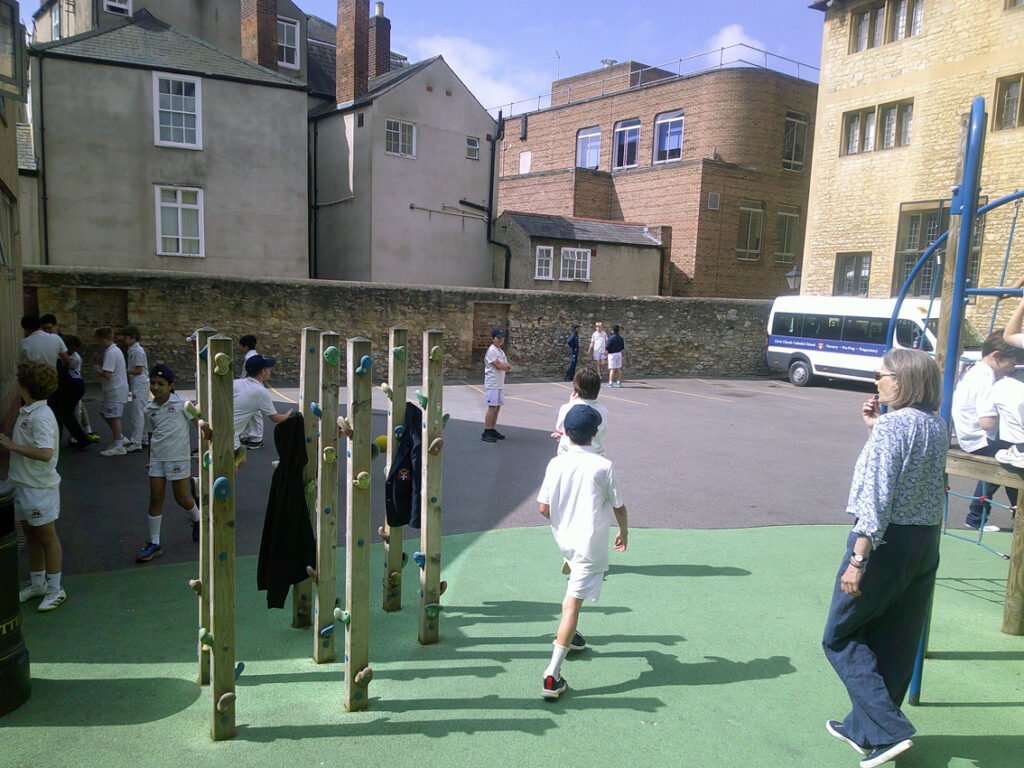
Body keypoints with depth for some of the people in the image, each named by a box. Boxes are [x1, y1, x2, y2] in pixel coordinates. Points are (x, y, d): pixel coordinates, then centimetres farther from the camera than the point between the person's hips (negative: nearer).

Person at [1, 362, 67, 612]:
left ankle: (55, 589, 16)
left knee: (47, 536, 3)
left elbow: (45, 453, -32)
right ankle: (37, 583, 34)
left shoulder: (41, 416, -22)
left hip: (40, 487, -9)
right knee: (31, 535, 19)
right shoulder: (26, 412, 6)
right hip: (23, 483, 9)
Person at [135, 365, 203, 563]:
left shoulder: (181, 404, -9)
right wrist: (150, 458, 16)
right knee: (155, 499, 4)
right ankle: (154, 543, 11)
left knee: (182, 498, 4)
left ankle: (198, 520, 35)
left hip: (179, 458, -4)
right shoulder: (149, 409, 5)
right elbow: (151, 434, 14)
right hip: (157, 458, 4)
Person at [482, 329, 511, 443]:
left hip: (500, 384, 9)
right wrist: (506, 365, -1)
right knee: (492, 407, -10)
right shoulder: (492, 350, -11)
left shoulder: (501, 351, 17)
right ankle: (486, 433, -8)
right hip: (492, 384, -9)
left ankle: (492, 430, 17)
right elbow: (498, 365, -20)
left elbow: (508, 367, 14)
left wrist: (503, 365, -6)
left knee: (497, 407, 10)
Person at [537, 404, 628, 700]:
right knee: (573, 604, -6)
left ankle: (569, 636, 43)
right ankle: (552, 675, -7)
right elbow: (618, 507, -4)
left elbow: (544, 507, -4)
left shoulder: (556, 463, -6)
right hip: (591, 544, -4)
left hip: (564, 539, 5)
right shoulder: (603, 466, -13)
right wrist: (624, 532, 15)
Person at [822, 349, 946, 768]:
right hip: (926, 543, 9)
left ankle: (888, 730, 1)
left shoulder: (891, 425, -18)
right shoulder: (939, 427, 7)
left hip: (887, 542, -8)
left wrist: (857, 560, -22)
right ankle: (863, 729, 29)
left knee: (840, 637, 8)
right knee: (895, 643, 16)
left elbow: (876, 496, -23)